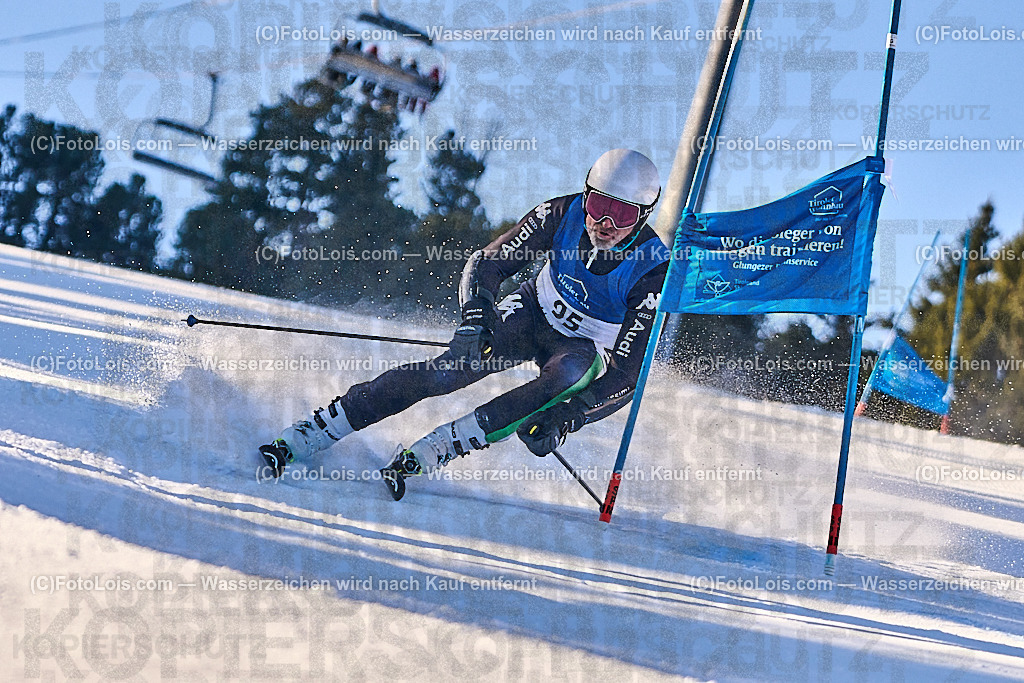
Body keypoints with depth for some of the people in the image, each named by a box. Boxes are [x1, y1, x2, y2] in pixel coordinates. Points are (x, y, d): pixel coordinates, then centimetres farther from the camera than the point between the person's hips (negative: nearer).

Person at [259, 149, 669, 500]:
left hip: (588, 352, -2)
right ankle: (299, 439, -20)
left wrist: (573, 413, -44)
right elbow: (487, 264, -13)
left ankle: (425, 453, -34)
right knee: (447, 373, -20)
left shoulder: (653, 275, -30)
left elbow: (629, 374, -30)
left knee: (570, 375, -37)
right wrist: (475, 317, -33)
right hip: (533, 313, 2)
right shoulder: (562, 215, -22)